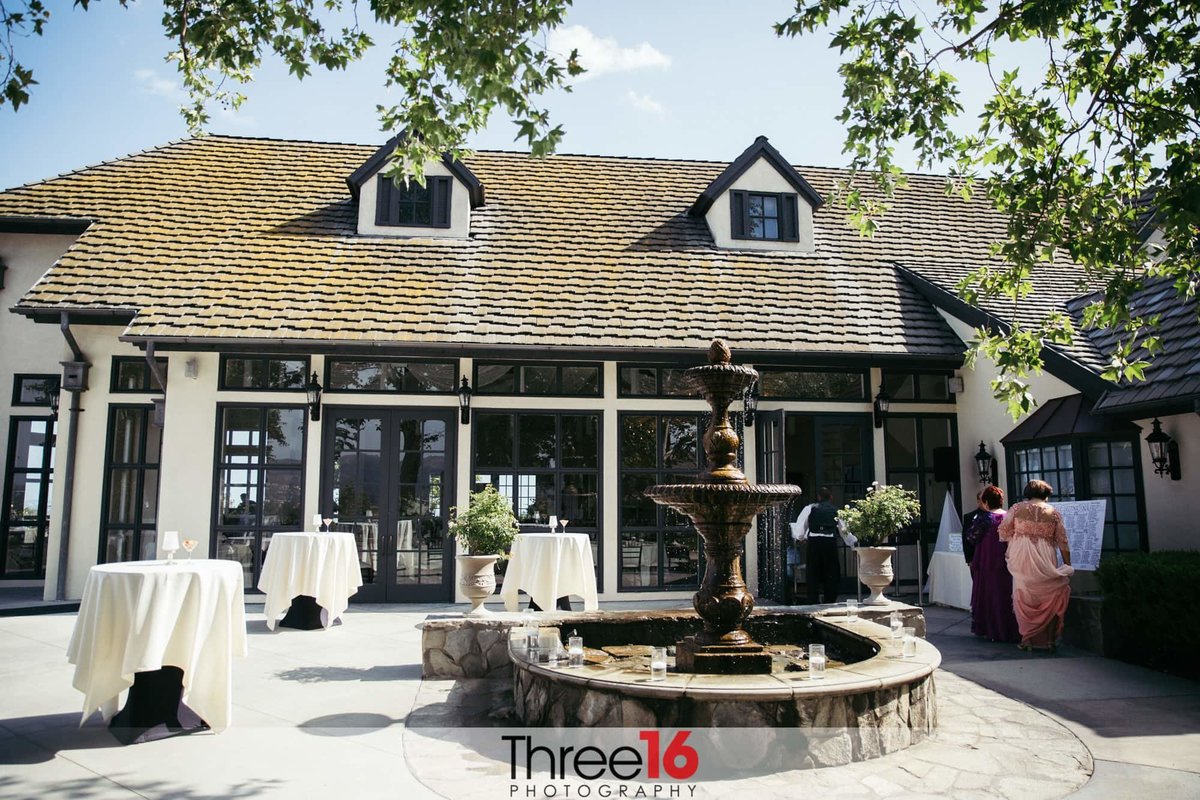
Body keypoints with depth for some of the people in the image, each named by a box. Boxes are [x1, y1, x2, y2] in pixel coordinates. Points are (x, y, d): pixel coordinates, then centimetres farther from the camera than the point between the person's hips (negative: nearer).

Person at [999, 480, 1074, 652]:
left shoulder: (1017, 508, 5)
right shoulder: (1053, 513, 6)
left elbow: (1003, 530, 2)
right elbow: (1062, 542, 6)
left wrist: (1009, 551, 17)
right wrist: (1068, 566, 11)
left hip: (1021, 557, 0)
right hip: (1045, 560, 0)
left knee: (1024, 599, 8)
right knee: (1049, 599, 10)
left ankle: (1027, 639, 8)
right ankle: (1049, 639, 10)